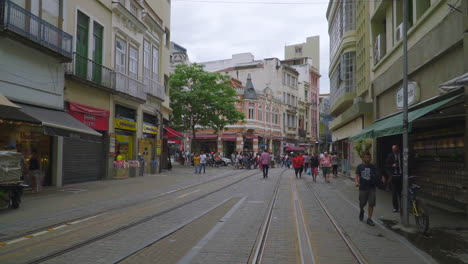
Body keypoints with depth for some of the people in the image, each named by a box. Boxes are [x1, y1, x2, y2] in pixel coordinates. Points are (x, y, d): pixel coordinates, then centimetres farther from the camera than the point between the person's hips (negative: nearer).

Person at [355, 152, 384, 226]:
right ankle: (361, 211, 41)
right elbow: (357, 176, -3)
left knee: (371, 204, -1)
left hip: (371, 188, 1)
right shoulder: (360, 166, 2)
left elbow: (377, 175, 2)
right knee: (362, 203, 8)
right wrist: (356, 182, -22)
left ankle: (369, 219, 9)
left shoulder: (372, 167, 7)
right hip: (363, 188, -1)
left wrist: (381, 178, -18)